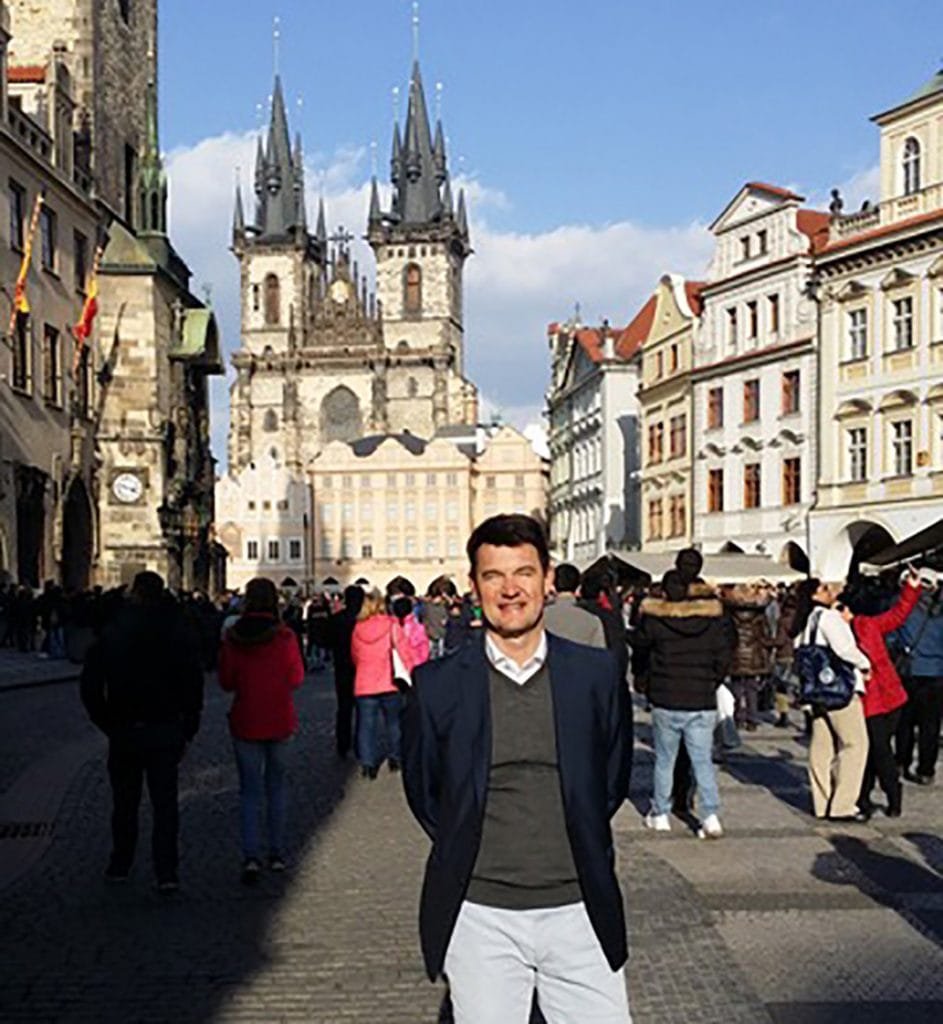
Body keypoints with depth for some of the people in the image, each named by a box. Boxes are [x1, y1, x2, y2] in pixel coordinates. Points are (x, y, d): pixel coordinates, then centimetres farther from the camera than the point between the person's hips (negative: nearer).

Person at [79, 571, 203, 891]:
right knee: (165, 803, 3)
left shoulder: (111, 634, -4)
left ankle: (120, 865, 24)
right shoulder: (178, 633, -4)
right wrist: (187, 730, 2)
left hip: (124, 732, 0)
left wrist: (106, 723, 6)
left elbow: (90, 685, -3)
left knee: (125, 802, 14)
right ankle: (166, 872, -2)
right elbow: (193, 684, -5)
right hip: (165, 730, 0)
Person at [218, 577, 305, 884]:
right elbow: (296, 678, -2)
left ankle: (251, 856, -9)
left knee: (249, 790, 5)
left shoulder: (232, 637, -8)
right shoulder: (285, 636, -10)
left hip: (245, 722, 0)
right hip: (280, 721, 0)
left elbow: (226, 682, -1)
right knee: (276, 786, 15)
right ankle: (277, 853, 19)